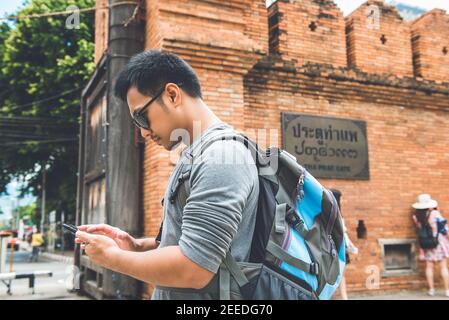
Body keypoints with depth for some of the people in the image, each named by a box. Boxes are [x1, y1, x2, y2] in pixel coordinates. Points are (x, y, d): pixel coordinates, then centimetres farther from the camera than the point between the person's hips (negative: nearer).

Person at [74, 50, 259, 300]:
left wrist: (111, 256, -14)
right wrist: (138, 246, 1)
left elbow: (193, 270, -27)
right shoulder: (195, 156, 9)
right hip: (170, 294, 8)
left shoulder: (220, 157, -22)